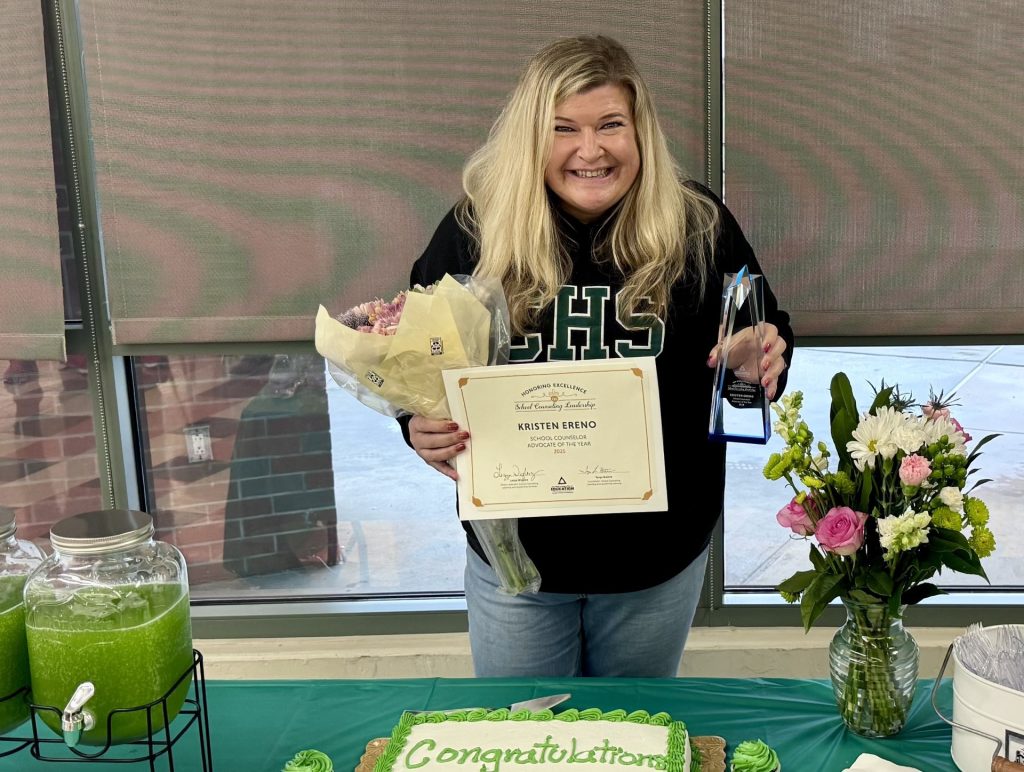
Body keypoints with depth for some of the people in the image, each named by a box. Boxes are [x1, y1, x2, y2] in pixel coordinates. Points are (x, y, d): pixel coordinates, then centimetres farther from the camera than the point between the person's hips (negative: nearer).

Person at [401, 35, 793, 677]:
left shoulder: (700, 228, -9)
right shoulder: (475, 232, -10)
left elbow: (765, 335, 3)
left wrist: (761, 364, -20)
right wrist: (421, 426, -21)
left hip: (660, 555, 1)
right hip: (513, 551, 0)